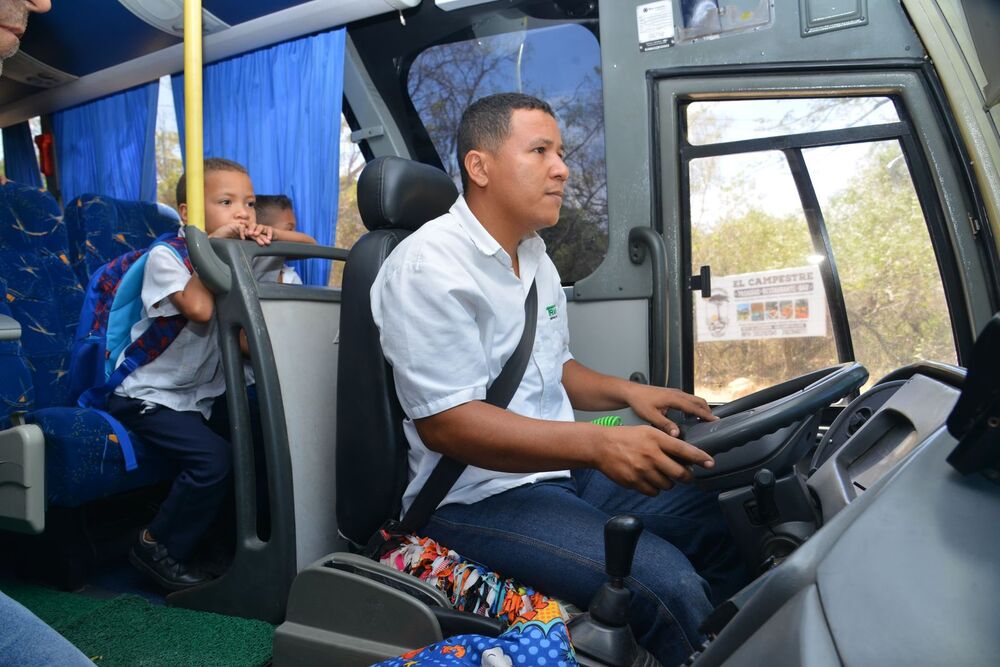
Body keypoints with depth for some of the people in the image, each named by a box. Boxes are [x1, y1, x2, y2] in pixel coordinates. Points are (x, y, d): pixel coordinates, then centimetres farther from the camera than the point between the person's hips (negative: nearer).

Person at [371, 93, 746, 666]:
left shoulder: (535, 255, 13)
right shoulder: (429, 267, -17)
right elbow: (445, 422, -24)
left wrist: (629, 393, 2)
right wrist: (597, 444, -32)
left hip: (560, 468, 9)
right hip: (480, 495, -9)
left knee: (720, 523, 3)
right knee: (668, 587, -25)